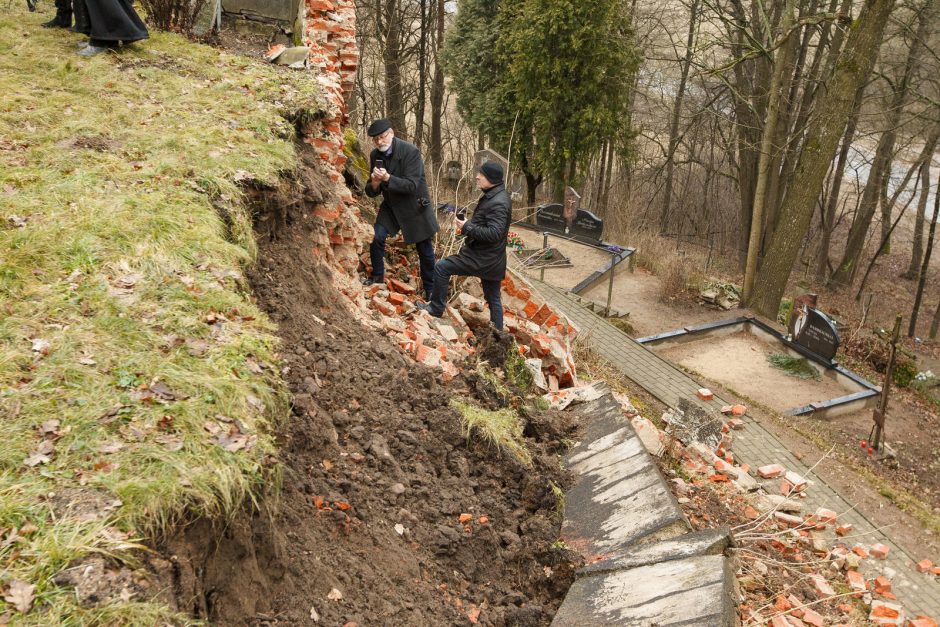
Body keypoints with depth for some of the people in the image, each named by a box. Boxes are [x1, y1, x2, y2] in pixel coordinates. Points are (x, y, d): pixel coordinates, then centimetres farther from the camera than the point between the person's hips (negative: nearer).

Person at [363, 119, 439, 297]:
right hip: (390, 205, 4)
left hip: (414, 206, -4)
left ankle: (430, 289, 19)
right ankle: (377, 275, 11)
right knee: (376, 237, -12)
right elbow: (371, 192, -2)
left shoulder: (410, 151, -23)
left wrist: (387, 178, -38)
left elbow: (411, 186, -27)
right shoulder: (375, 155, -6)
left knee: (425, 249, 4)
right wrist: (375, 183, -25)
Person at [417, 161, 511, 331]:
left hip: (482, 258, -10)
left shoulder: (498, 203, -22)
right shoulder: (494, 196, 10)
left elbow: (494, 233, -29)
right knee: (493, 297, 17)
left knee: (441, 268, -3)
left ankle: (436, 308, 9)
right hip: (492, 260, 10)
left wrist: (467, 228, -23)